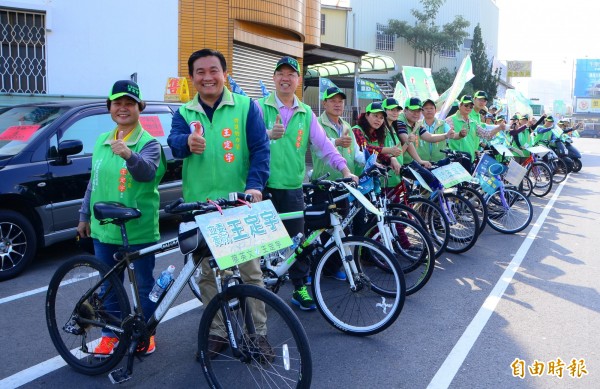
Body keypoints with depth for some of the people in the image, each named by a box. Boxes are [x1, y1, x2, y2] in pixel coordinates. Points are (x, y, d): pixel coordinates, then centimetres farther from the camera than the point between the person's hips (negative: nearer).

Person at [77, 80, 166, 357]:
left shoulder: (148, 142, -9)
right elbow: (93, 181, 17)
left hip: (139, 229, -5)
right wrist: (84, 216, 19)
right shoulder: (102, 141, 9)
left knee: (144, 284, 8)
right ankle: (110, 333, 30)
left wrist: (130, 155, -51)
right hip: (103, 228, 6)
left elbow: (147, 171, -31)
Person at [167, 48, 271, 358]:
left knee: (250, 270, 3)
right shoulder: (184, 113, 8)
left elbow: (260, 149, -3)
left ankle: (258, 333, 19)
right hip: (200, 204, 3)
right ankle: (217, 332, 26)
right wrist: (187, 142, -36)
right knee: (207, 274, 11)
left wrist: (255, 185, -19)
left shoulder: (245, 107, 1)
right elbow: (173, 144, -11)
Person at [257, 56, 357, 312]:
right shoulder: (260, 106, 1)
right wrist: (269, 134, -35)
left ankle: (300, 289, 20)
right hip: (263, 185, -2)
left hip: (292, 187, 3)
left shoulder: (306, 113, 11)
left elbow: (323, 145, 5)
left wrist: (344, 169, -6)